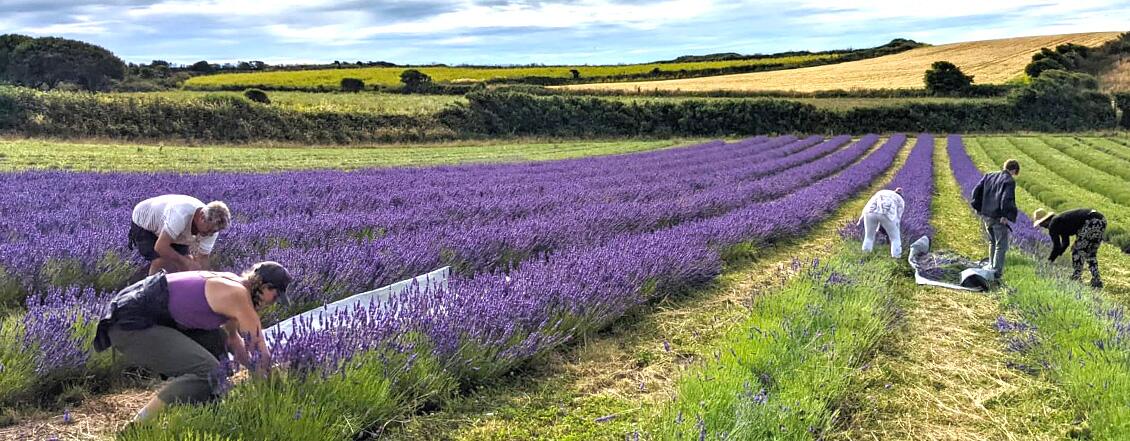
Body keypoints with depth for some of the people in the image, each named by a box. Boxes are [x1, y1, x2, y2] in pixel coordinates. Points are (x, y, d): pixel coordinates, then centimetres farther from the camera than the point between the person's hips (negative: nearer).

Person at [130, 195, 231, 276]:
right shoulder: (181, 214, -45)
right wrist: (186, 262, -38)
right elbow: (160, 247, -41)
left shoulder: (212, 226, -23)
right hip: (143, 223, -6)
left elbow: (202, 258, -15)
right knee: (161, 261, -24)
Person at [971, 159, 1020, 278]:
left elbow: (976, 191, 6)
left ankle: (991, 266, 30)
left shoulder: (989, 176, 8)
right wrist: (1006, 216, -16)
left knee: (992, 242, 23)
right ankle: (997, 271, 6)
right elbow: (1006, 199, -23)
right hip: (999, 218, -7)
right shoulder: (1010, 181, -12)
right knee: (1001, 245, 5)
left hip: (986, 215, 7)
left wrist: (979, 208, 9)